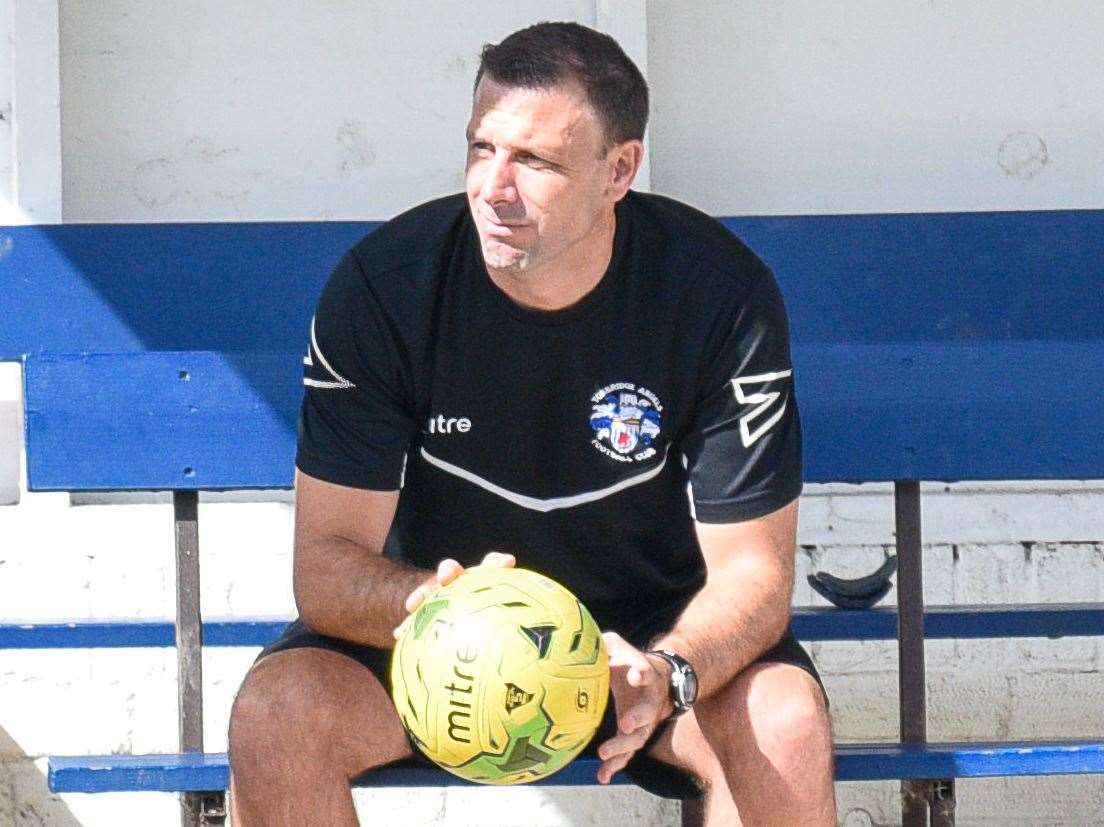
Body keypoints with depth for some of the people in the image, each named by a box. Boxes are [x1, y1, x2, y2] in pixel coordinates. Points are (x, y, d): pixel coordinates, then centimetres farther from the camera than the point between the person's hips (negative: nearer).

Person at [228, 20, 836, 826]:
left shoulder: (723, 294, -16)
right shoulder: (382, 284, -15)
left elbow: (752, 566, -15)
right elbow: (325, 563, -16)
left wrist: (669, 674, -37)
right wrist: (428, 605, -40)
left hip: (653, 630, 0)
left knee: (785, 724, -32)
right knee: (274, 715, -29)